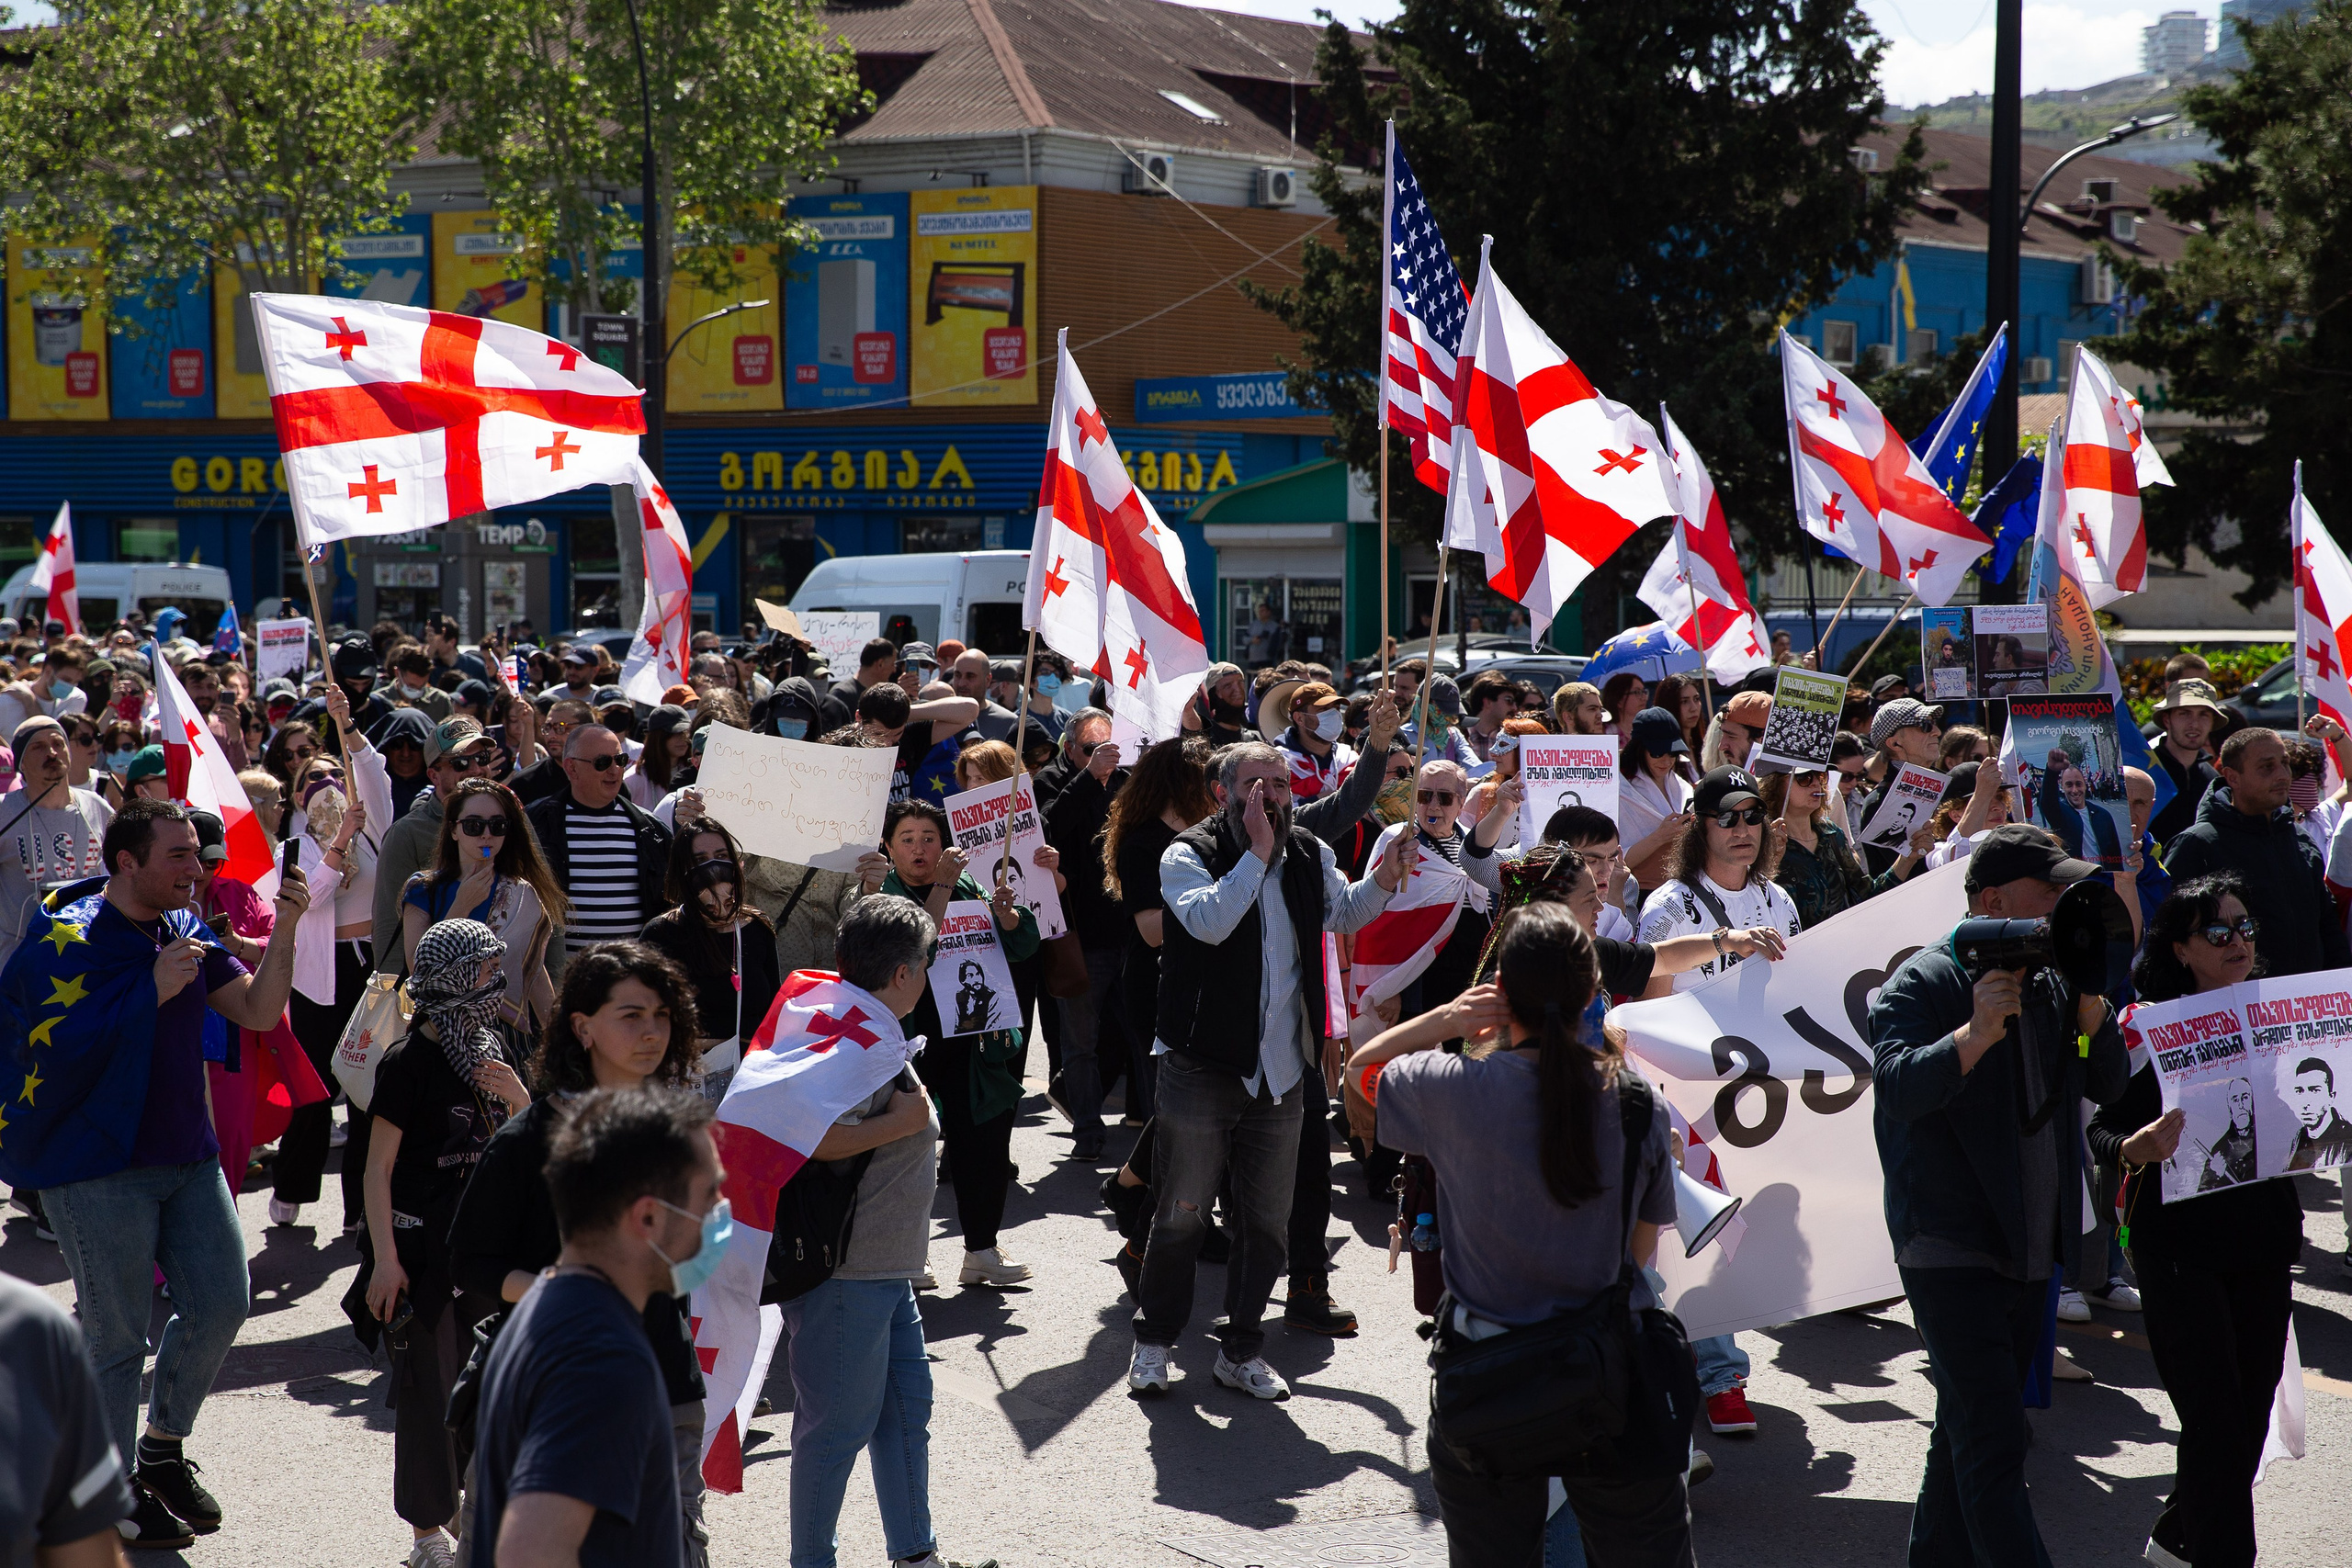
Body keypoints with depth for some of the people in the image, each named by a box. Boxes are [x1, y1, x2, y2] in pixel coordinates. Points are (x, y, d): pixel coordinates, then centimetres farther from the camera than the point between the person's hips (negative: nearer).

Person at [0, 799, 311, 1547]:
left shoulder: (184, 931, 8)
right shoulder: (68, 942, -14)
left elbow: (259, 1011, 6)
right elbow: (62, 1051, -22)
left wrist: (283, 931, -8)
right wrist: (154, 989, -23)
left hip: (185, 1153, 7)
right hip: (97, 1168, -7)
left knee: (220, 1302, 8)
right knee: (117, 1336, -1)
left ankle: (163, 1446, 29)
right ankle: (115, 1494, 14)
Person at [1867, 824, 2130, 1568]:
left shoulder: (2051, 980, 11)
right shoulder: (1925, 983, -11)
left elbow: (2109, 1085, 10)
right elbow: (1897, 1087, -25)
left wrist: (2088, 1004, -5)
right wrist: (1978, 1032, -35)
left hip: (2031, 1247, 8)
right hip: (1953, 1248, -8)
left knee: (1970, 1428, 18)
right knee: (1993, 1441, -12)